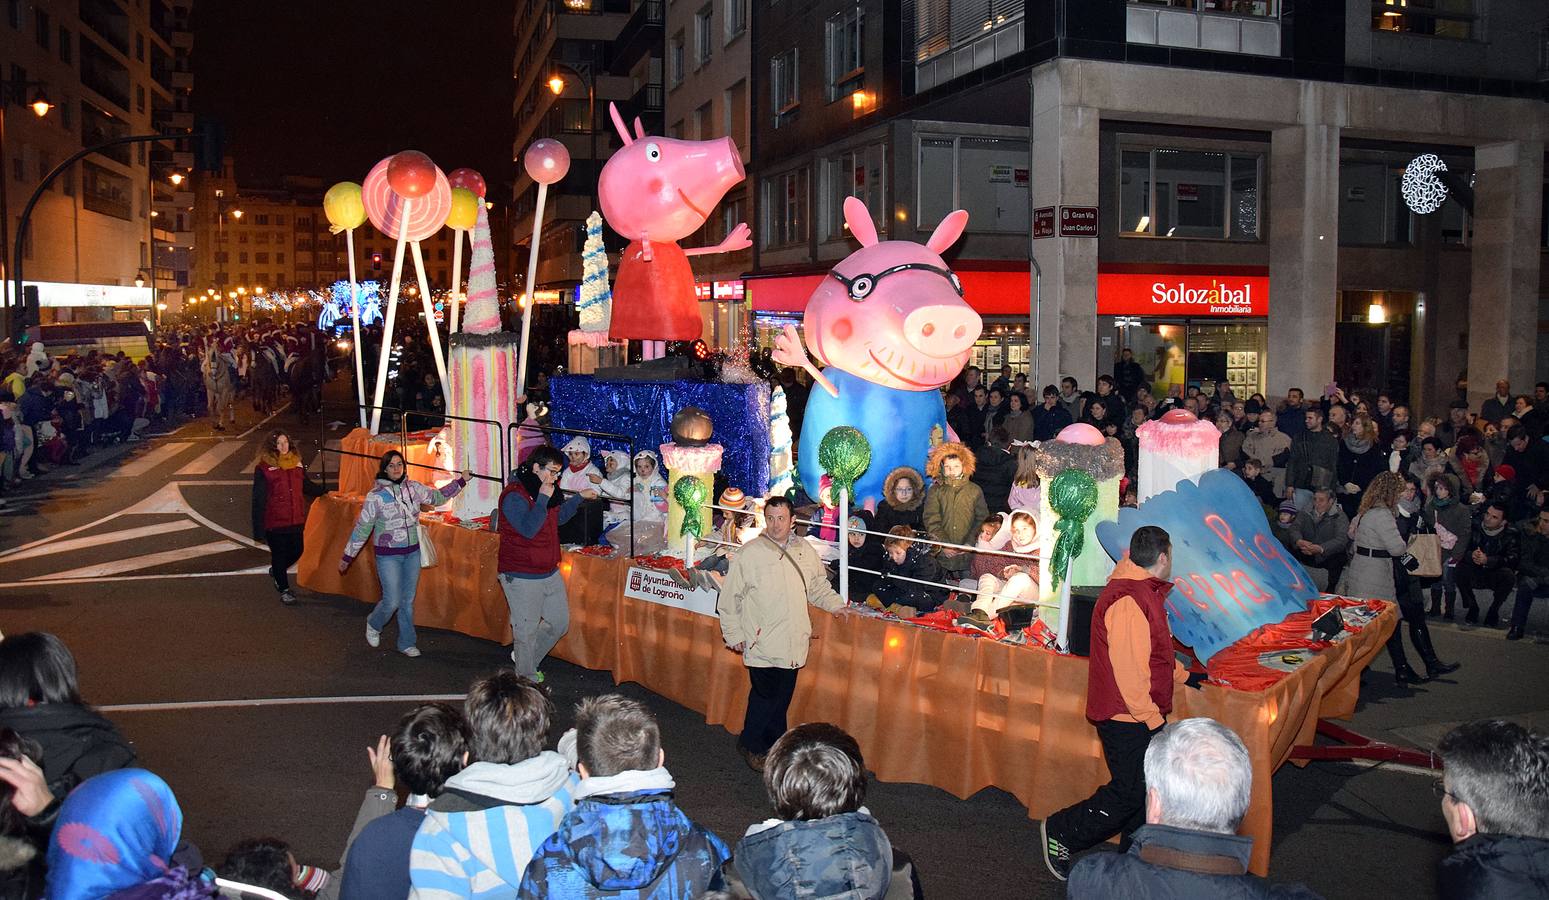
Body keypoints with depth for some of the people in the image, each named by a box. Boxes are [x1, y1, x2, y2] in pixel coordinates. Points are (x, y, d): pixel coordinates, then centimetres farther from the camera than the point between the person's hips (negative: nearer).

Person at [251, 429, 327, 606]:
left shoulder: (296, 462, 2)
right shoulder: (264, 468, -13)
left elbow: (307, 486, 19)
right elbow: (258, 499, -12)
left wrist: (325, 491, 9)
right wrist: (258, 529, -12)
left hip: (296, 519, 5)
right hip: (274, 521, -5)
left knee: (296, 551, 15)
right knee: (279, 554, 8)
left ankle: (275, 571, 45)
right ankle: (284, 590, 24)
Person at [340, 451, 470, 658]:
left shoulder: (413, 488, 2)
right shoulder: (376, 495, -10)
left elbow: (437, 496, 18)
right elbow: (362, 528, -5)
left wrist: (461, 481, 14)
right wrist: (347, 557, 0)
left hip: (412, 553, 4)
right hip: (388, 556, -4)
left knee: (408, 601, 10)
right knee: (392, 601, -5)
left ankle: (406, 643, 24)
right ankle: (374, 625, 26)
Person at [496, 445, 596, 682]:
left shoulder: (545, 490, 9)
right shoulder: (514, 495, -20)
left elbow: (559, 517, 25)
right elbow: (528, 529, -30)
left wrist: (579, 497, 19)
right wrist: (542, 499, -27)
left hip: (550, 573, 9)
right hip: (522, 577, -9)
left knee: (560, 622, 17)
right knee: (527, 630, 2)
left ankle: (525, 658, 36)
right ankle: (528, 681, 17)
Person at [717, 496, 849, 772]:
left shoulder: (805, 550, 7)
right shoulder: (750, 553, -7)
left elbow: (818, 587, 24)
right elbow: (729, 598, -2)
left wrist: (837, 605, 11)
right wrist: (734, 635, -2)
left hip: (794, 642, 4)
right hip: (762, 643, -4)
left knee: (783, 697, 12)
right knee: (765, 695, -5)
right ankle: (749, 744, 16)